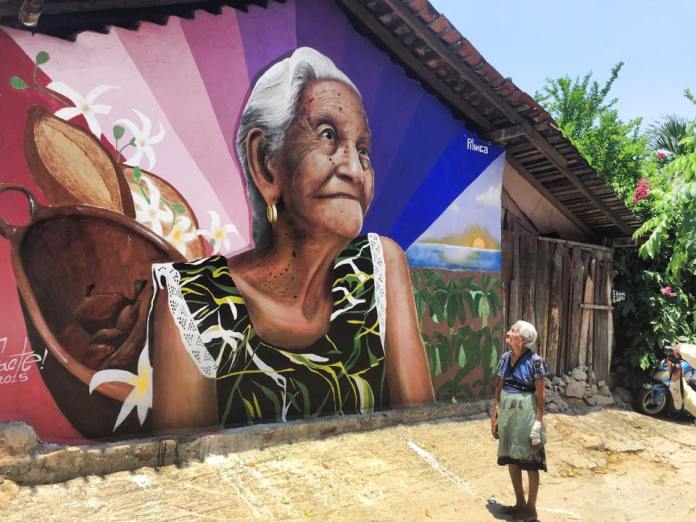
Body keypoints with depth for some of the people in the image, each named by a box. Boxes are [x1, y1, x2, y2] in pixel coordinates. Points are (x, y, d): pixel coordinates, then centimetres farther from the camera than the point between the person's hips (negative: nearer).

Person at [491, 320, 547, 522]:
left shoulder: (534, 361, -14)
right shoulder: (505, 358, 3)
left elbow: (540, 395, -12)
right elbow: (499, 388, 8)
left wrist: (538, 423, -14)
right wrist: (494, 415, 8)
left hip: (526, 414, -6)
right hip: (507, 414, 6)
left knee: (530, 462, 8)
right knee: (511, 459, 15)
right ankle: (520, 503, 32)